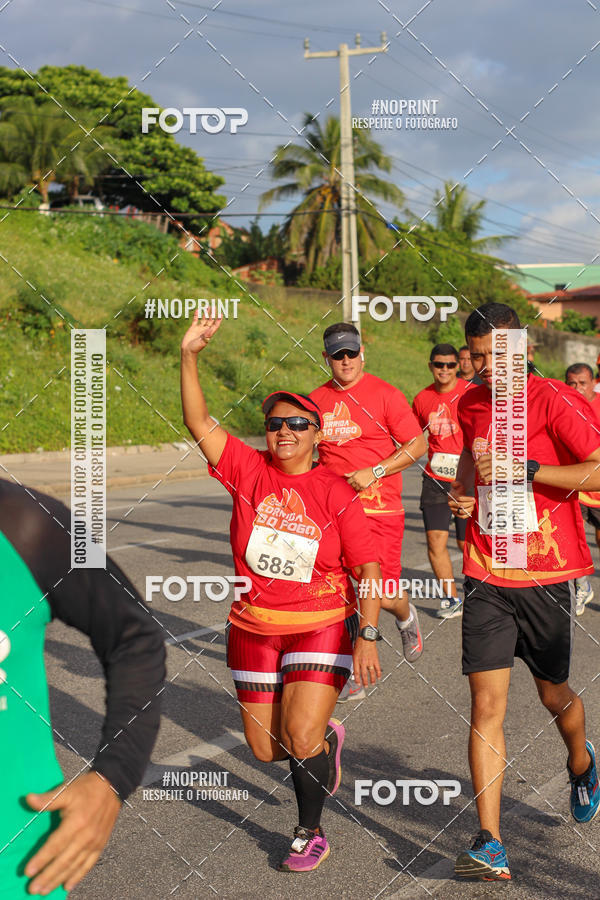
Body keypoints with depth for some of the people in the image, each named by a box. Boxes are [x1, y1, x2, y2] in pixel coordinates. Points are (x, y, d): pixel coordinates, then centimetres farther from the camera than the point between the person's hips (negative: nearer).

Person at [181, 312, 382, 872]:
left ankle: (310, 834, 12)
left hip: (321, 628, -3)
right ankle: (325, 736, 44)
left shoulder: (335, 493, -7)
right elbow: (198, 423, -12)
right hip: (253, 630, 3)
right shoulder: (248, 470, -3)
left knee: (301, 738, -14)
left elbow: (367, 568, -5)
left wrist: (367, 635, -13)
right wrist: (189, 355, -23)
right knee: (267, 751, 10)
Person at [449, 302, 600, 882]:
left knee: (553, 695, 14)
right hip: (486, 577, 3)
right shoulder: (469, 405, 7)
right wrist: (463, 493, 9)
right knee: (486, 704, -6)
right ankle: (490, 847, -7)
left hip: (545, 574, -3)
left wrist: (524, 469, -26)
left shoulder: (553, 401, -11)